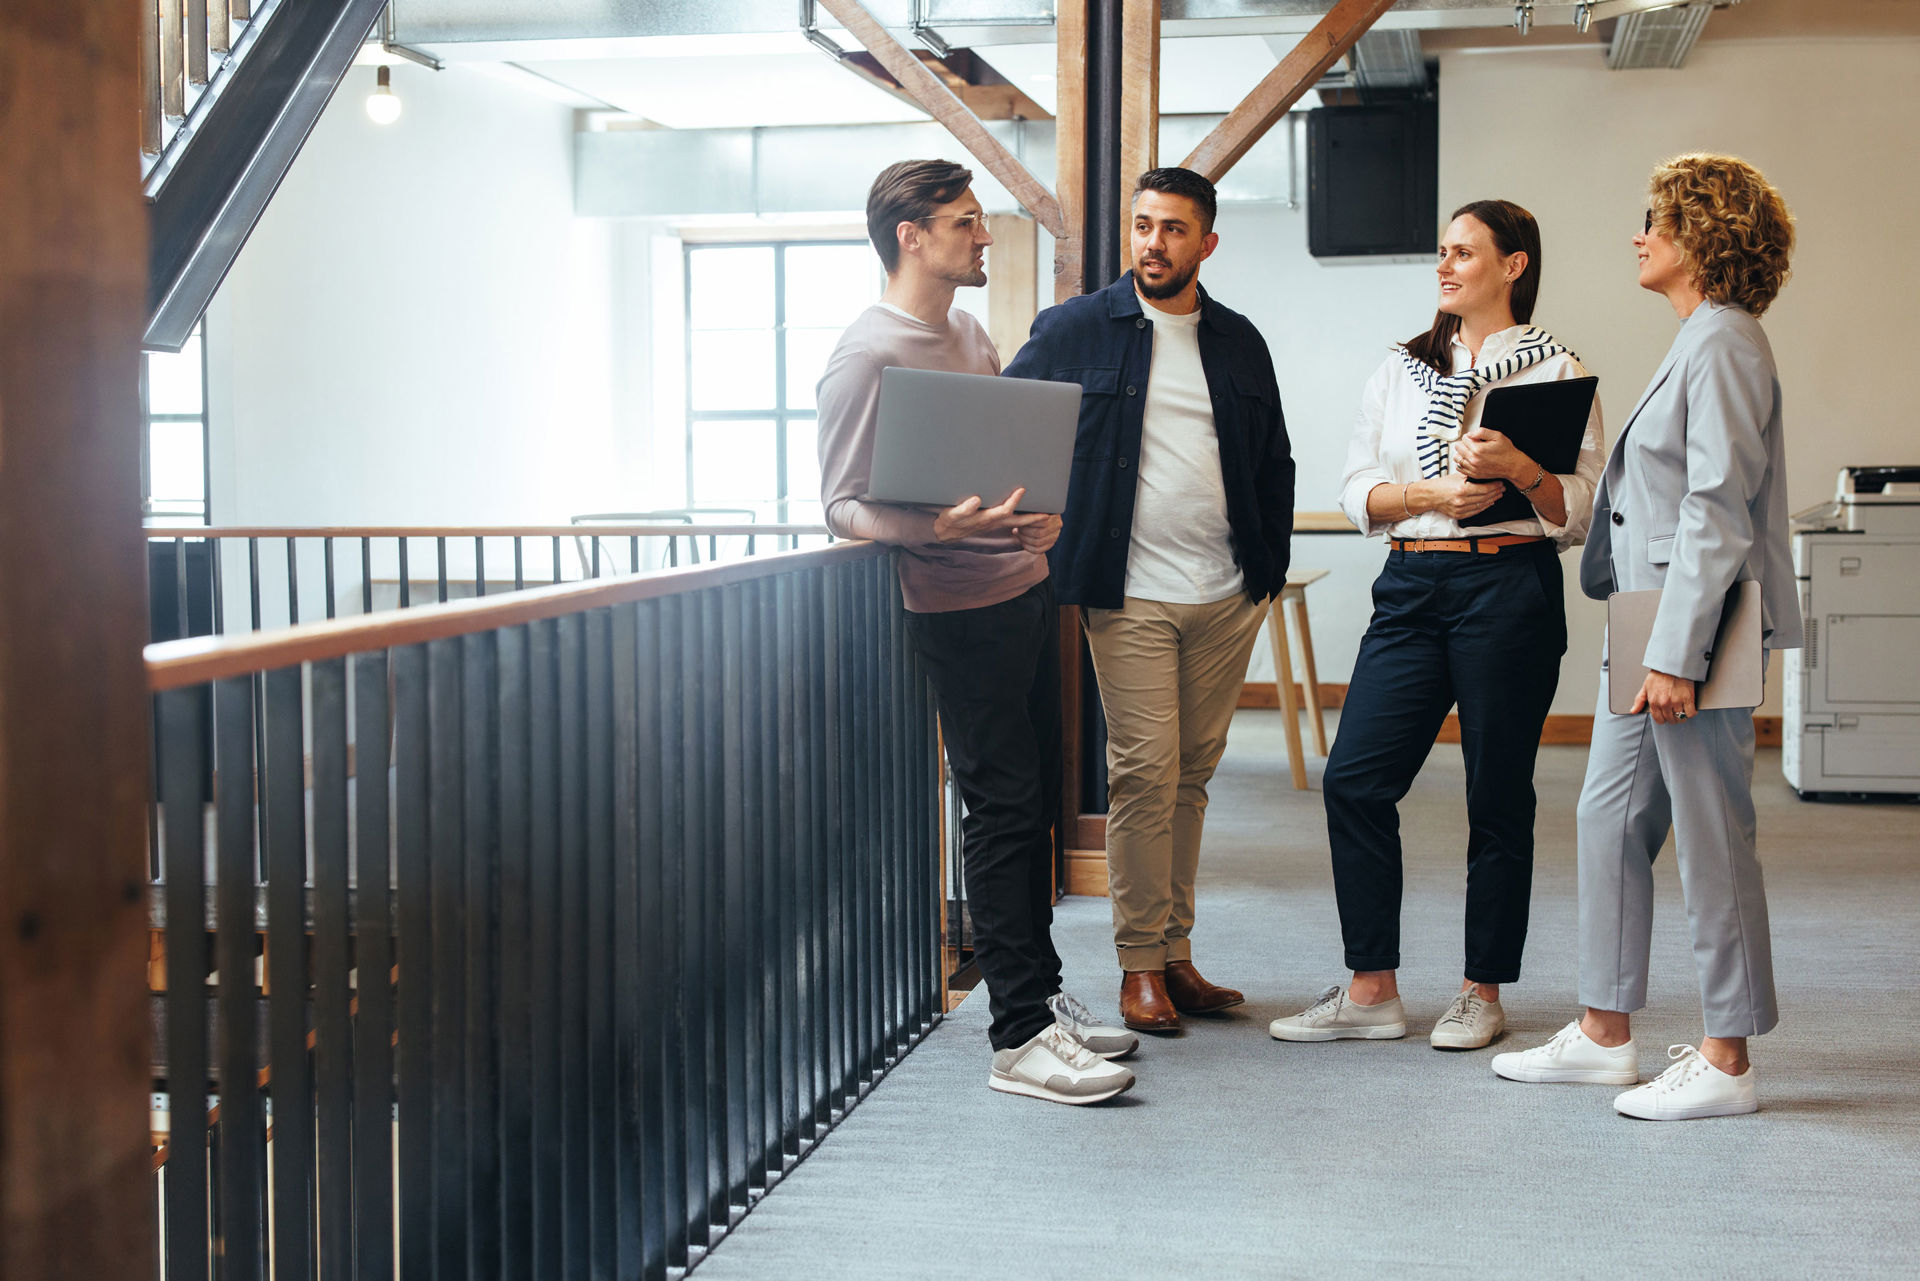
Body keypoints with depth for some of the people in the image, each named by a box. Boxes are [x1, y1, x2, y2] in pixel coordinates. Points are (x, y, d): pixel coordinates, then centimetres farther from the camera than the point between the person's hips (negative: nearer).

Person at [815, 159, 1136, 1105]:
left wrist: (1040, 516, 5)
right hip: (962, 611, -8)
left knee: (1036, 804, 12)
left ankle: (1043, 996, 23)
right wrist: (936, 527, -30)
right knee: (1003, 811, -8)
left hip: (1026, 591, 8)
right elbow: (843, 505, -14)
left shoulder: (969, 333, 14)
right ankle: (1020, 1038, -4)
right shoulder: (866, 357, -12)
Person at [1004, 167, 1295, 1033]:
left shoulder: (1240, 342, 12)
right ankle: (1140, 964, 4)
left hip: (1226, 597, 4)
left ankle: (1176, 953, 17)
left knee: (1191, 775, 9)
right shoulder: (1075, 330, 2)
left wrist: (1271, 567, 12)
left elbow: (1274, 463, 18)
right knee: (1144, 775, -6)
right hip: (1129, 595, -4)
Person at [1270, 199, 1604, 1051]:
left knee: (1498, 796, 2)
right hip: (1412, 586, 4)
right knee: (1354, 779, -4)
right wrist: (1430, 494, -8)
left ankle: (1482, 994, 15)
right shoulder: (1401, 369, 16)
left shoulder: (1556, 371, 4)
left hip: (1510, 589, -4)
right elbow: (1357, 492, 9)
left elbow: (1581, 510, -2)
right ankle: (1371, 989, 6)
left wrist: (1519, 467, -19)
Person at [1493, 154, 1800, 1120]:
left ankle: (1726, 1064, 8)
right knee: (1610, 816, 13)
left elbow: (1717, 511, -20)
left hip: (1693, 629, -10)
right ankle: (1604, 1034, 23)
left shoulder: (1723, 342, -14)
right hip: (1651, 624, 10)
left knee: (1710, 838, -2)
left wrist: (1676, 654, -22)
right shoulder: (1698, 341, 17)